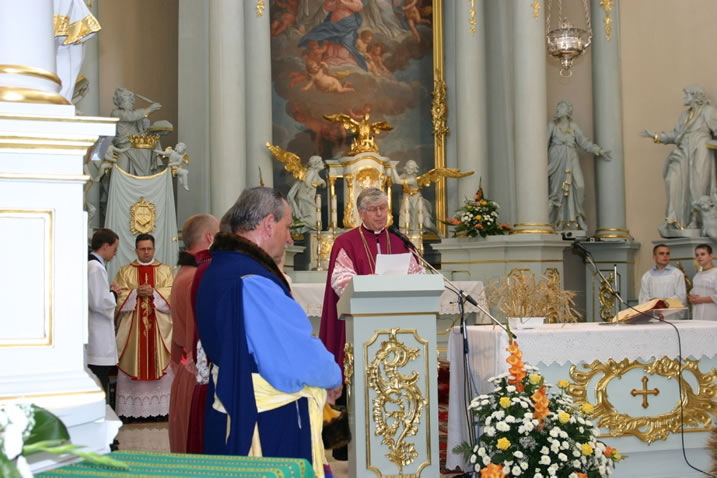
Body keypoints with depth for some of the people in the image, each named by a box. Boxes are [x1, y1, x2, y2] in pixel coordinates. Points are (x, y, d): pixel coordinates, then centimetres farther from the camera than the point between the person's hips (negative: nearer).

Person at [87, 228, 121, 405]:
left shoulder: (89, 265, 13)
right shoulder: (96, 268, -17)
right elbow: (99, 303, -22)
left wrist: (109, 291, 11)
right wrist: (113, 293, -4)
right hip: (98, 344, -10)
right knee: (99, 396, -6)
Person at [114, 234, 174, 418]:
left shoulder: (165, 270, 9)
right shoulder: (125, 271, 9)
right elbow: (119, 297, 0)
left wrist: (153, 292, -15)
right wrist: (136, 293, -14)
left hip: (159, 327, 0)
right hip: (132, 327, 0)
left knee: (159, 364, -1)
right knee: (133, 363, -2)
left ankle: (161, 408, 4)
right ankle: (132, 409, 2)